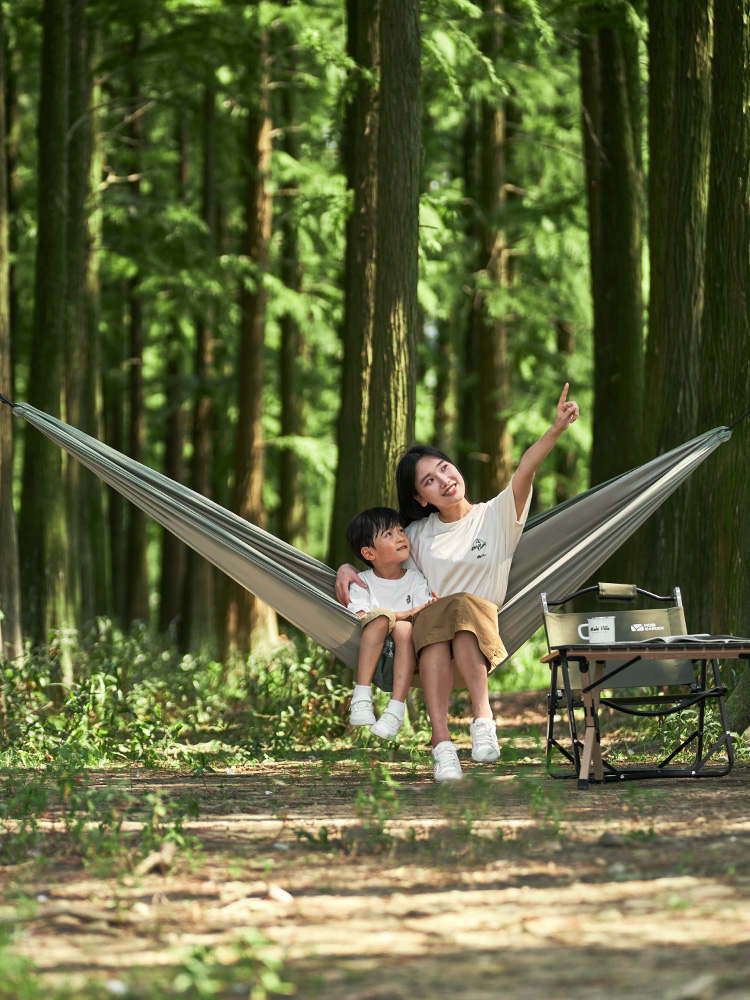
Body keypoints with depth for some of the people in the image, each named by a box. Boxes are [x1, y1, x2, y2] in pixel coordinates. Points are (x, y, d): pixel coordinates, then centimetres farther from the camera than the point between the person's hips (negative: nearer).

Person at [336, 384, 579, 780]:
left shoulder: (496, 516, 8)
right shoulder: (419, 534, 18)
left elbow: (524, 471, -8)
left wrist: (556, 429, -23)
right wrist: (348, 568, 9)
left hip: (485, 629, -2)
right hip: (430, 625, 2)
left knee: (463, 606, -38)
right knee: (435, 619, -37)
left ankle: (482, 718, -45)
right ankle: (441, 743, -50)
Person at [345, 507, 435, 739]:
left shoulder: (415, 579, 8)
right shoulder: (362, 583, 5)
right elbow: (360, 619, -11)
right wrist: (405, 614, -22)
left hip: (405, 652, 1)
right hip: (371, 652, -1)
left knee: (405, 628, -32)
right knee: (381, 616, -29)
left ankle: (396, 710, -40)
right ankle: (361, 696, -36)